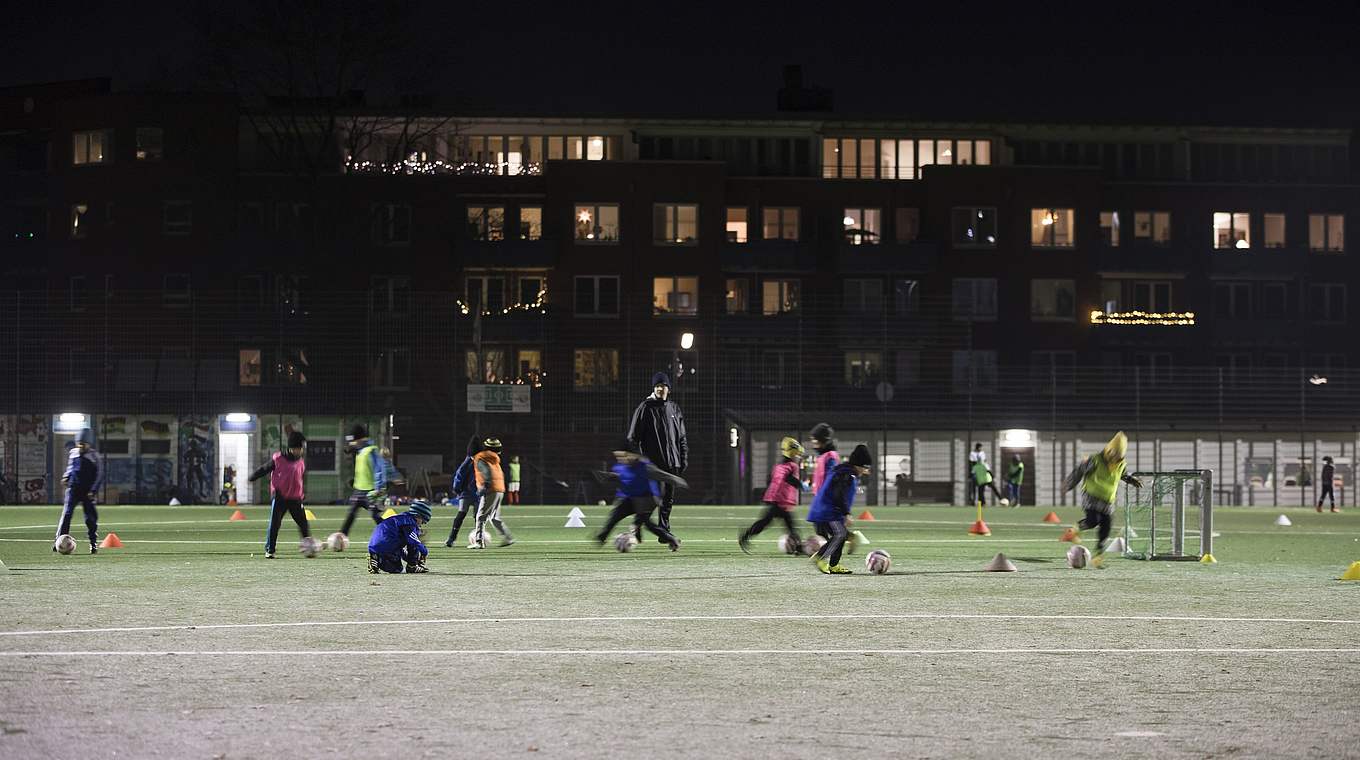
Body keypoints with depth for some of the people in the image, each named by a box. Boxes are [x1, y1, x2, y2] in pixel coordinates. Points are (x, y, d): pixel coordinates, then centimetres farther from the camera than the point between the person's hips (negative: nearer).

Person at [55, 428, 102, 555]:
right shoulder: (73, 453, 7)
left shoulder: (93, 456, -2)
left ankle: (94, 544, 13)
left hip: (87, 491, -2)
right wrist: (66, 477, 6)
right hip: (73, 488, 2)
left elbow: (99, 475, -2)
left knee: (91, 518, 0)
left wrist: (93, 490, -10)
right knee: (66, 514, -10)